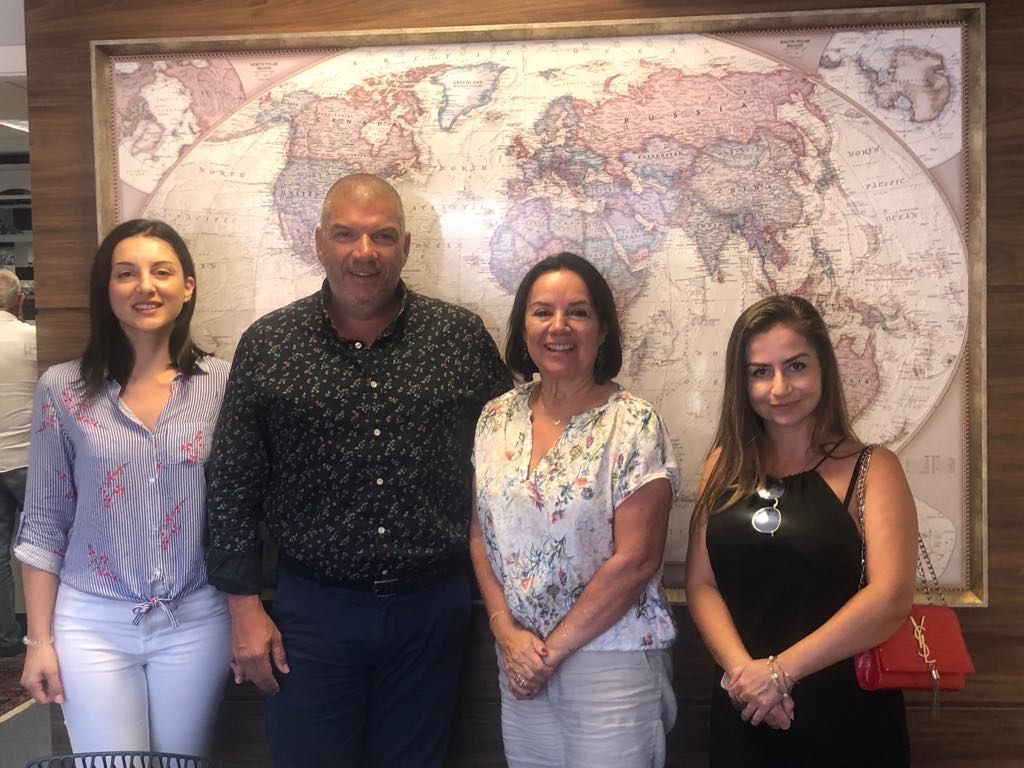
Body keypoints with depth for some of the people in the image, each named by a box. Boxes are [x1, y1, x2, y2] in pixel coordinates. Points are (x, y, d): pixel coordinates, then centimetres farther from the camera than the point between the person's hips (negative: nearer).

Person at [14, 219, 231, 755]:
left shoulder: (221, 383, -3)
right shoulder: (62, 388, -4)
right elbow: (43, 523, 1)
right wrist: (40, 638, 1)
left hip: (197, 620, 1)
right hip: (92, 623, 0)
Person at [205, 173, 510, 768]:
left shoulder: (464, 337, -2)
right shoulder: (267, 345, -2)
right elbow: (234, 485, 1)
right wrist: (246, 607, -2)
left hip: (433, 608, 1)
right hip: (313, 608, -1)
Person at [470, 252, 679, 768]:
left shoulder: (633, 424, -12)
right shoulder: (497, 417, 2)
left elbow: (635, 560, -15)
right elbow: (480, 535, 6)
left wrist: (552, 650, -12)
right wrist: (507, 631, -6)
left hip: (611, 660, -4)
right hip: (520, 661, 4)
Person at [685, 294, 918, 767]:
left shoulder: (872, 469, -6)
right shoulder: (725, 465, 4)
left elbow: (890, 599, -15)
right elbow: (701, 583, 0)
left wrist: (779, 671, -17)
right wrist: (743, 669, -15)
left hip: (847, 714, -2)